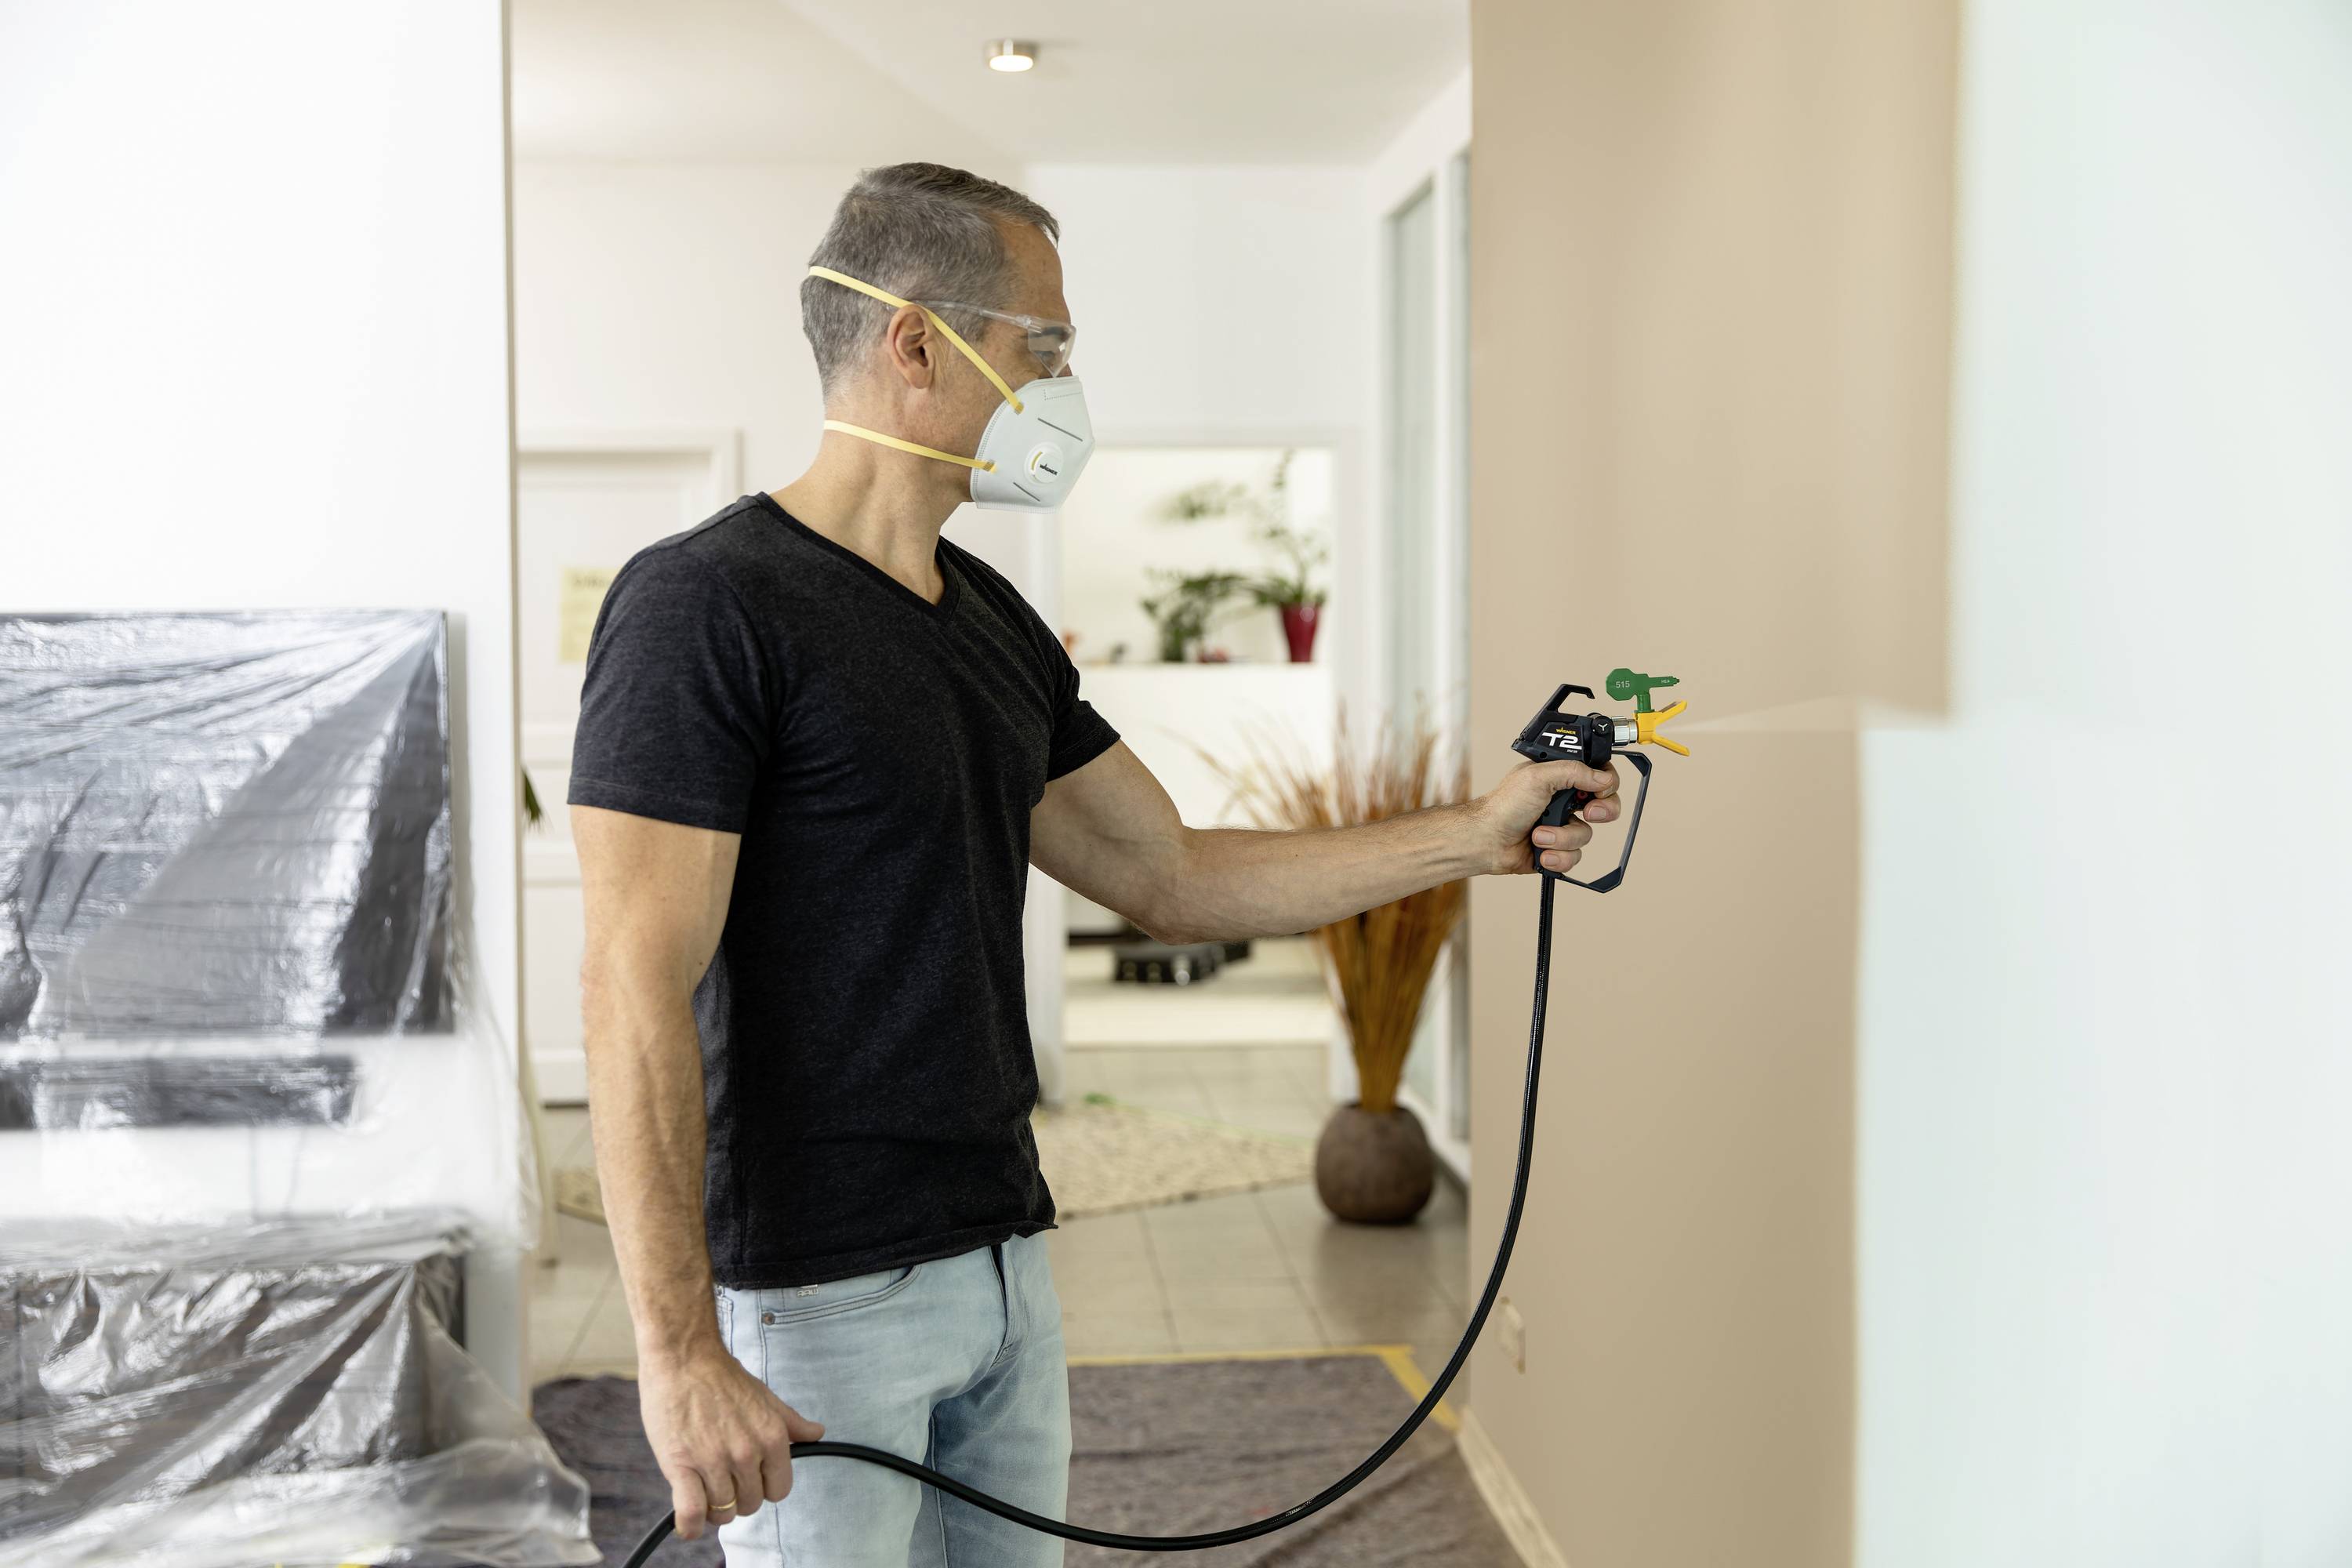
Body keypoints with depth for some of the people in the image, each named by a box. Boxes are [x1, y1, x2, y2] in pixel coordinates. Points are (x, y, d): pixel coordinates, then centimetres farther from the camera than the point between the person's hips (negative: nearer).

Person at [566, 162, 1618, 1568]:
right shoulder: (706, 606, -14)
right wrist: (679, 1353, -24)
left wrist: (1479, 835, 11)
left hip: (1007, 1265, 8)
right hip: (815, 1295, -8)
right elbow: (639, 993, -19)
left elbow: (1170, 876, 16)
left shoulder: (993, 624, 13)